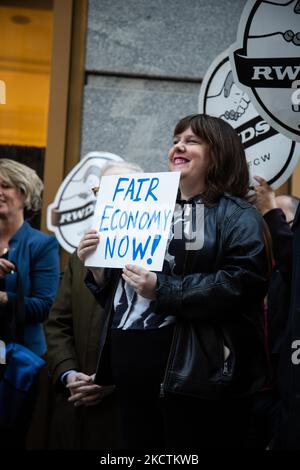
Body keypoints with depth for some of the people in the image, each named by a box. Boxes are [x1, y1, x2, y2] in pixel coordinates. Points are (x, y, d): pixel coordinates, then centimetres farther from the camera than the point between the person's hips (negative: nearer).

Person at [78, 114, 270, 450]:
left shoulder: (236, 215, -1)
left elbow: (240, 283, -19)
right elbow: (119, 292, 25)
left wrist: (162, 291, -22)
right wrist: (97, 266, 4)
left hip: (193, 369, -7)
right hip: (130, 362, 7)